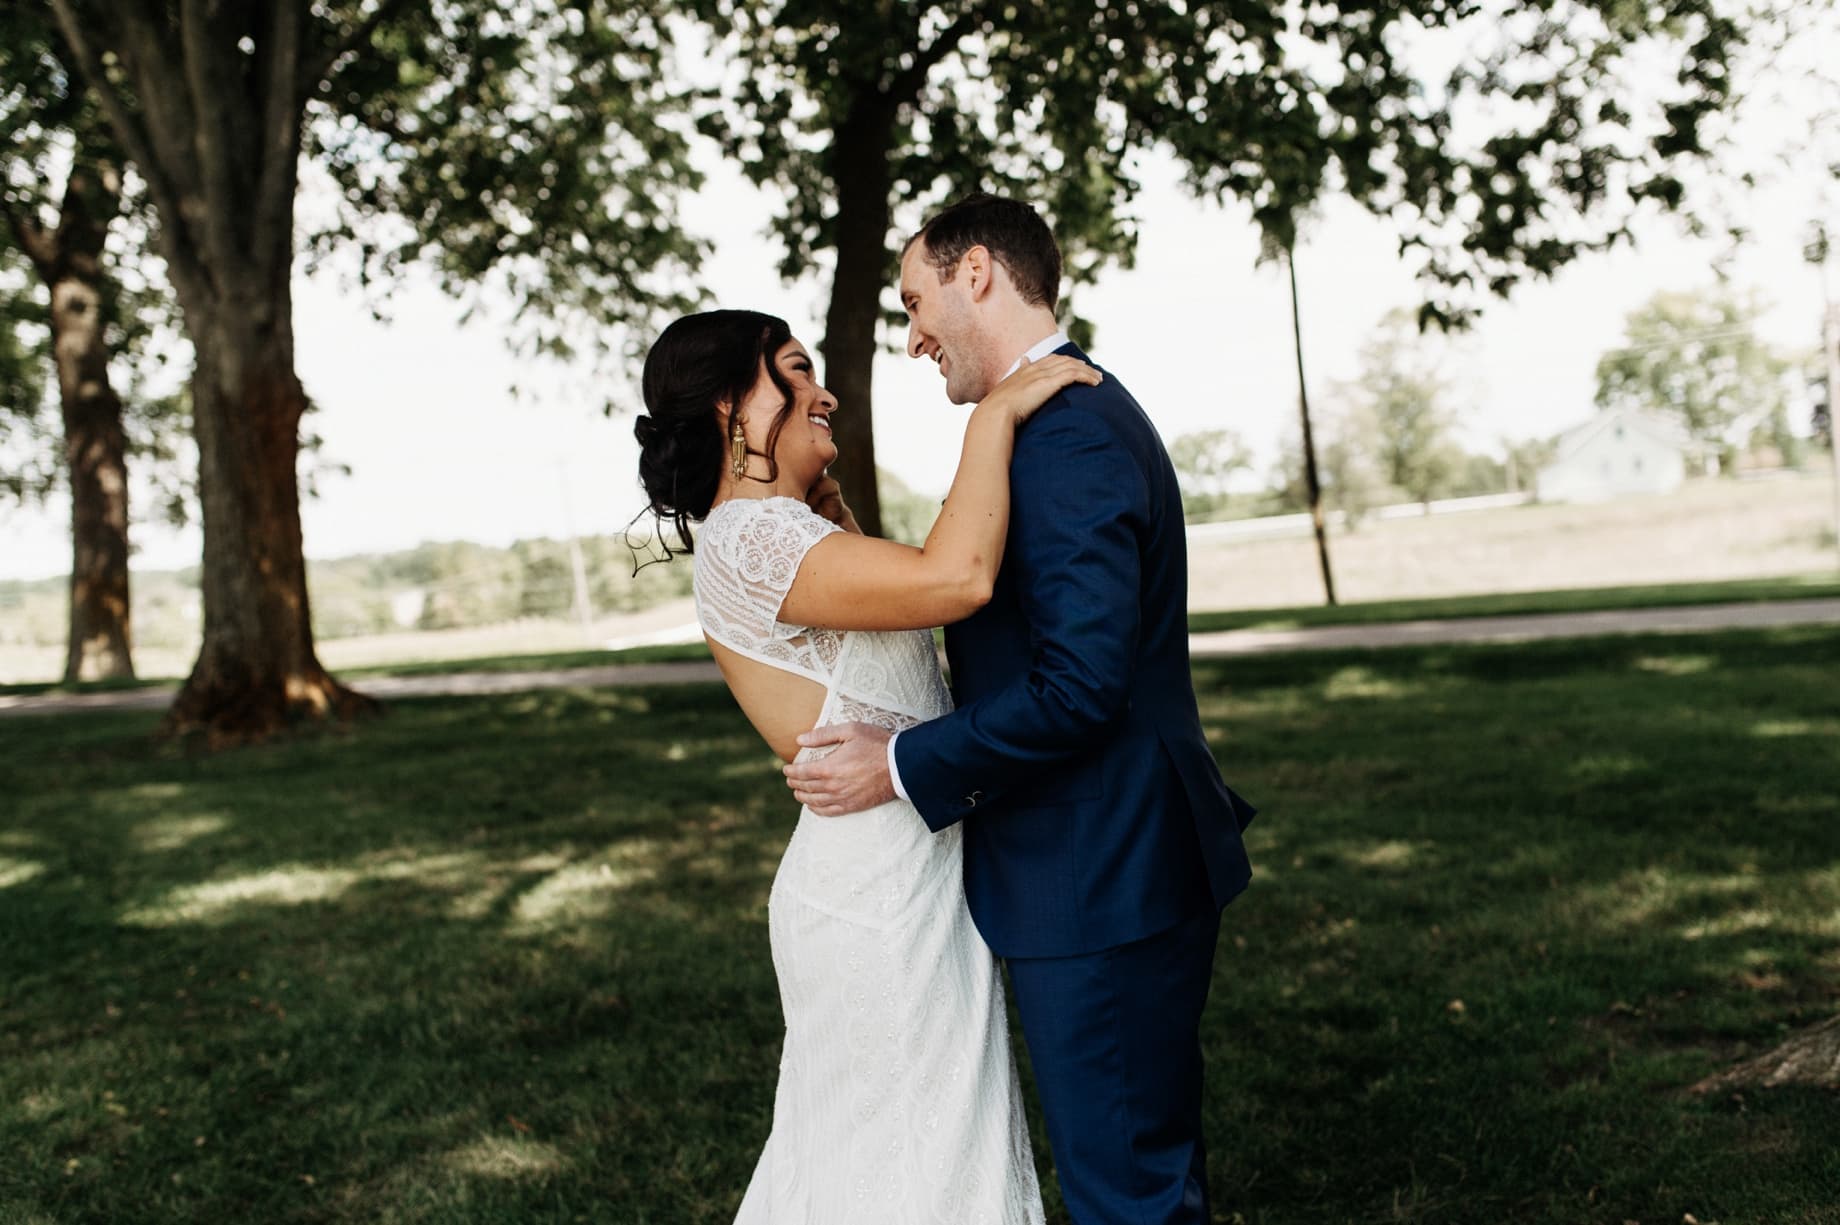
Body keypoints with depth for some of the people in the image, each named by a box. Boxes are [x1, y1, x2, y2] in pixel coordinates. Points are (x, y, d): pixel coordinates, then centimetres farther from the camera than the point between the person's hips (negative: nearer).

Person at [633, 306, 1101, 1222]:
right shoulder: (747, 539, -20)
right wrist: (994, 416, -22)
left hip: (909, 872, 10)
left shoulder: (789, 531, 12)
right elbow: (955, 580, -31)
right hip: (879, 900, -10)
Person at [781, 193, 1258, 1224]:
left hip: (1099, 882, -10)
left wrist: (905, 767, -16)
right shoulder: (1087, 411, 14)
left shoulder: (1062, 435, -20)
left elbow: (1078, 689, -26)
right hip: (1138, 866, 10)